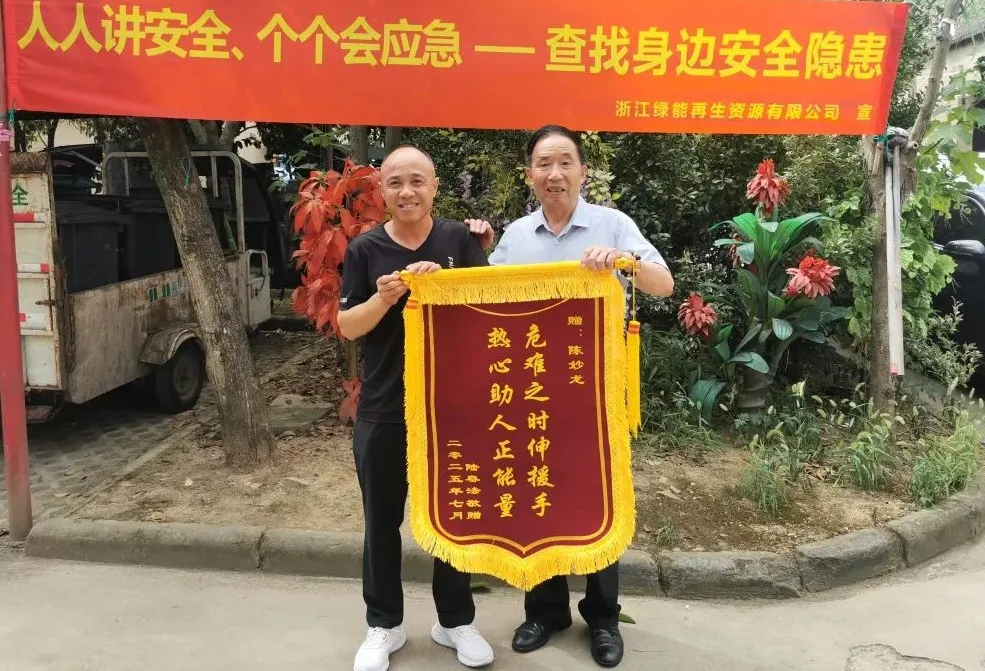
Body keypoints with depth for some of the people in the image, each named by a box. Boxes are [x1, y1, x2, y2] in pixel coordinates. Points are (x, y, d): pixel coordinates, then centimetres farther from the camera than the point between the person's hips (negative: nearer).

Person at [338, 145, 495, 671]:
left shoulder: (459, 239, -1)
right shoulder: (365, 249, -1)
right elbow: (347, 327, -1)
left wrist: (445, 281, -23)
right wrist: (384, 298, -20)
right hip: (383, 410, 0)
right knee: (382, 520, 11)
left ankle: (456, 621, 31)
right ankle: (383, 626, 29)